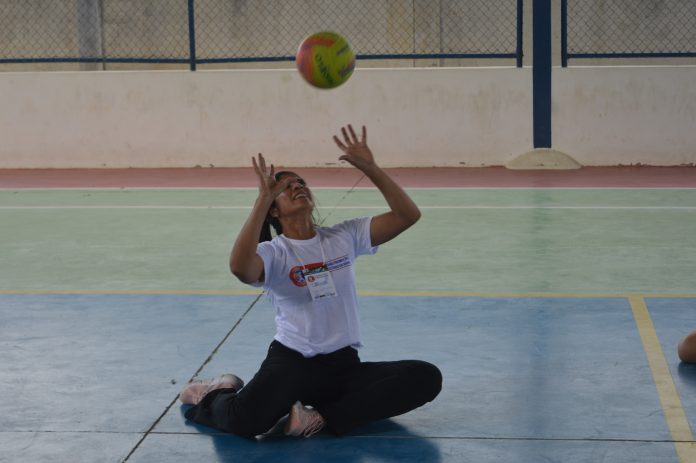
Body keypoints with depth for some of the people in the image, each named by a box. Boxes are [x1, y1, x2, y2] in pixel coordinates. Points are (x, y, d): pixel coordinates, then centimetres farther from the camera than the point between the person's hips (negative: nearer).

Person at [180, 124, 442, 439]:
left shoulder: (345, 236, 6)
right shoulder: (274, 253, -6)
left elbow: (407, 215, 0)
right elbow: (240, 267, -31)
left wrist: (369, 167, -8)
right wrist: (263, 198, -28)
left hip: (344, 364, 4)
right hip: (291, 362, -4)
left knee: (426, 377, -21)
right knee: (245, 420, -34)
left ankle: (322, 418, -17)